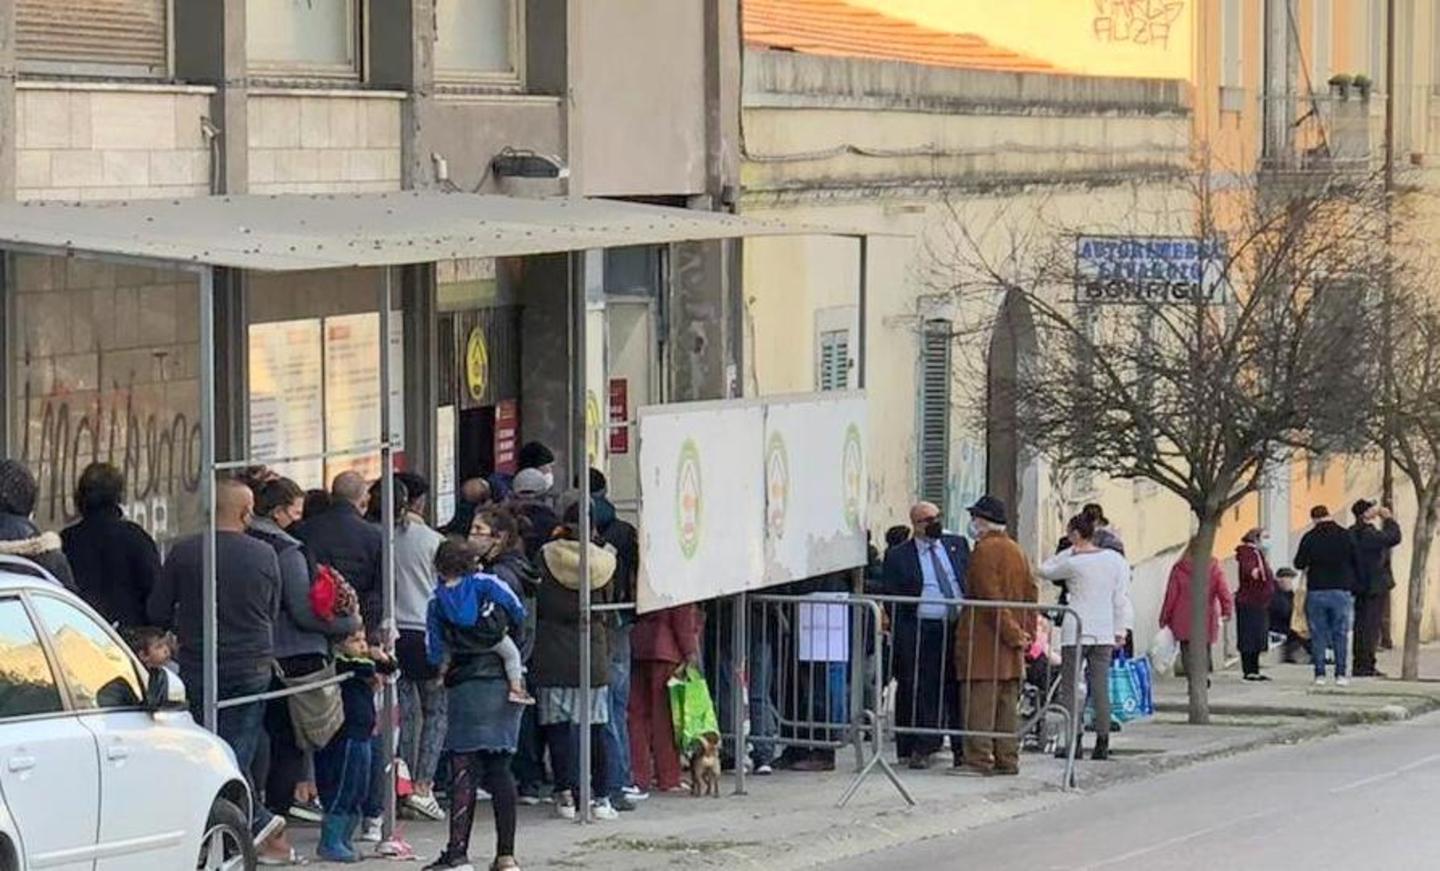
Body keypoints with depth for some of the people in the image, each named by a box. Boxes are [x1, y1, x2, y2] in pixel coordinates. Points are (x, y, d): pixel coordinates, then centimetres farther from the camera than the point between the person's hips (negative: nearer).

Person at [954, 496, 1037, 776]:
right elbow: (1031, 594, 15)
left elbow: (990, 596, -17)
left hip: (984, 641, -8)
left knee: (981, 702, -8)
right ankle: (1007, 760, 11)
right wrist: (1025, 632, 13)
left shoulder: (984, 550, -11)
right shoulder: (1017, 551, 15)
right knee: (1008, 703, 10)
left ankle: (979, 760, -10)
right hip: (1010, 649, 8)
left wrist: (1015, 634, -14)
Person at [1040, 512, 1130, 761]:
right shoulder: (1115, 559, 5)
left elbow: (1045, 571, 7)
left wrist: (1070, 551, 8)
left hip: (1077, 630, -5)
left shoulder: (1073, 563, -9)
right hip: (1104, 632, 5)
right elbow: (1121, 598, 6)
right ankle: (1102, 743, 3)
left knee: (1070, 686, 1)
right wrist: (1119, 631, 11)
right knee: (1100, 687, 5)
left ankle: (1074, 740, -5)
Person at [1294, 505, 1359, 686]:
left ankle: (1319, 674, 1)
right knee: (1340, 634, 6)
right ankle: (1341, 674, 2)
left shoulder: (1309, 538, -6)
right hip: (1341, 591, 1)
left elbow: (1299, 564, -2)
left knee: (1318, 635, 5)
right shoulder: (1346, 536, -2)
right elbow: (1357, 562, 2)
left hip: (1316, 591, -1)